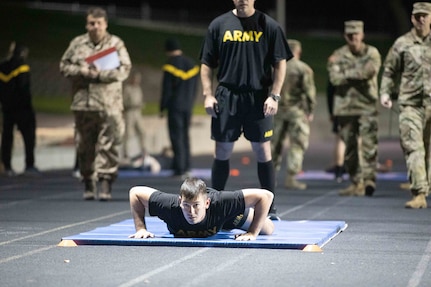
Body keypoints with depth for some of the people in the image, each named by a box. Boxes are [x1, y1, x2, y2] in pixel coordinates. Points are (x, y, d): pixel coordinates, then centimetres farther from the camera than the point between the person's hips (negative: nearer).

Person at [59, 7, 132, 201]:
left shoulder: (116, 44, 3)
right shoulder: (77, 44, 11)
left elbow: (124, 69, -4)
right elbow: (64, 66, 11)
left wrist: (100, 74, -14)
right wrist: (82, 71, -8)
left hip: (109, 105, -2)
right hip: (82, 103, 3)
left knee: (108, 145, -8)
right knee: (86, 145, 8)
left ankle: (106, 184, -9)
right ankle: (88, 183, 19)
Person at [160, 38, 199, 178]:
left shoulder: (170, 65, -9)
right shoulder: (192, 65, 10)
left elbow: (166, 90, -9)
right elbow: (194, 88, 13)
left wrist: (162, 108, -2)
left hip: (175, 107, -6)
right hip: (188, 107, 6)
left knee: (177, 137, -4)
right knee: (185, 135, 14)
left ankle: (179, 168, -6)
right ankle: (186, 166, 14)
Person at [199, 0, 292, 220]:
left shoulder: (269, 26, 2)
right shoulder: (219, 25, 6)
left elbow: (280, 64, 2)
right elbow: (207, 64, 9)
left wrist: (274, 96, -6)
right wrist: (208, 95, -1)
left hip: (258, 98, -1)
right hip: (226, 96, 1)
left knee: (263, 151, 1)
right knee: (222, 151, 5)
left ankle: (270, 208, 8)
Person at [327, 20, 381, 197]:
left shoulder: (372, 53, 4)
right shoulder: (338, 55, 7)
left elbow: (370, 71, -14)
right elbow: (335, 78, -7)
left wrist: (347, 74, -9)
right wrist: (359, 74, -11)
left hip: (367, 105, -2)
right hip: (345, 106, 2)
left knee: (369, 143, -14)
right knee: (350, 147, 5)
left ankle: (368, 180, -19)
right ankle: (356, 183, 13)